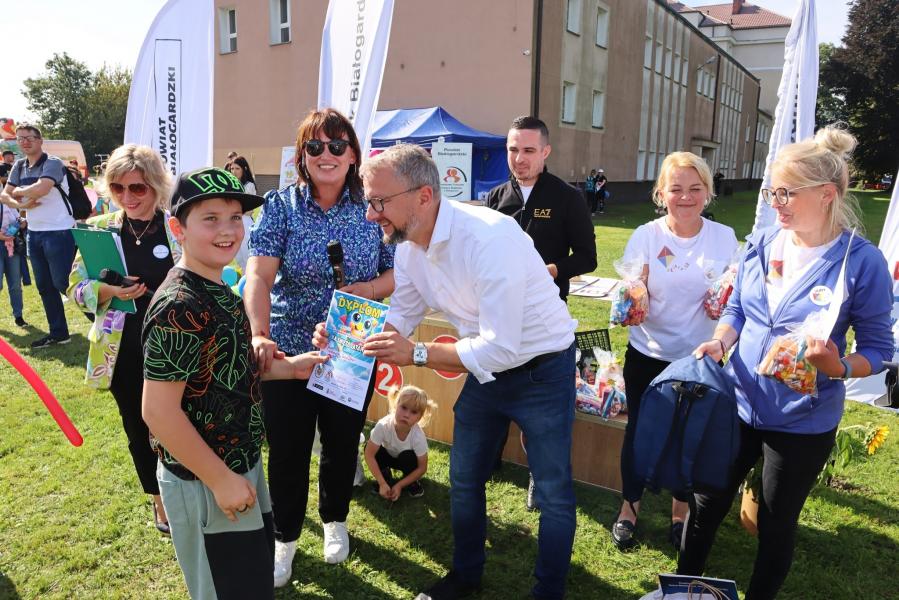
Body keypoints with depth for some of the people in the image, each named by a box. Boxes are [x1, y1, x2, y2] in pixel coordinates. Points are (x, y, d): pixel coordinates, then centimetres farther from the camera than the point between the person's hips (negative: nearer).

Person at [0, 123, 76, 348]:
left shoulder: (52, 163, -12)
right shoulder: (19, 166, 11)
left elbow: (41, 189, -28)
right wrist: (20, 205, -12)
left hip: (58, 232, -8)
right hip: (34, 233, 8)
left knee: (63, 283, -6)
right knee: (45, 286, 12)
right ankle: (58, 332, 21)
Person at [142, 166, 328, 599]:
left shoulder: (218, 291, 3)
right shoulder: (179, 308, -26)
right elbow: (159, 411, -26)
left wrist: (288, 366, 5)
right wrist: (220, 480, -21)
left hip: (240, 465, 9)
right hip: (205, 483, -9)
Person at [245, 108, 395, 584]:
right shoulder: (281, 206, -7)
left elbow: (398, 273, 2)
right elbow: (259, 277, -18)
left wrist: (371, 288, -19)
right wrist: (260, 335, -32)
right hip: (288, 349, -1)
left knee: (343, 442, 18)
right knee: (287, 448, 10)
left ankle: (335, 520, 45)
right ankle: (285, 537, 35)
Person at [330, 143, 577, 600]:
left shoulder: (490, 239, -33)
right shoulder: (408, 243, -7)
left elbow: (501, 349, -34)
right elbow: (403, 313, 4)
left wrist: (415, 354, -33)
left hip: (541, 370, -7)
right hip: (486, 368, 8)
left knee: (553, 493, 6)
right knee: (464, 480, 19)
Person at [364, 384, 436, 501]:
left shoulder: (418, 437, -34)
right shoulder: (383, 426, -36)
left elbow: (422, 468, -23)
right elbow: (369, 454, -32)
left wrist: (399, 485, -28)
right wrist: (382, 483, -35)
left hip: (406, 460, -1)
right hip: (388, 456, 1)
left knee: (408, 456, -34)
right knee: (373, 449, -29)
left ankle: (412, 482, -3)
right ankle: (386, 476, -2)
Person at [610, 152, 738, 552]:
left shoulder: (724, 238, -4)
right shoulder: (645, 236, -8)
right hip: (647, 356, -1)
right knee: (639, 431, 11)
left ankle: (680, 512, 37)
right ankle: (629, 508, 33)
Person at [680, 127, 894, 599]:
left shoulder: (862, 261, -16)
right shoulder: (762, 243, -3)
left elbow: (879, 348, -9)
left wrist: (839, 367, -29)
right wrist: (720, 341, -11)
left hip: (802, 420, -4)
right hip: (737, 402, 4)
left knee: (776, 524, 16)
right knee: (706, 505, 17)